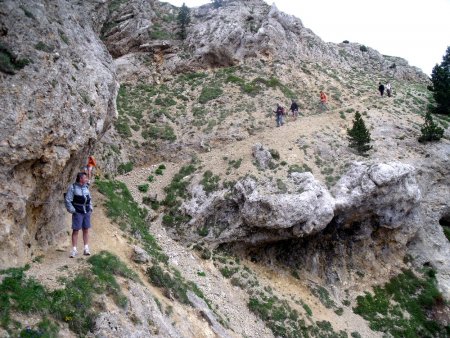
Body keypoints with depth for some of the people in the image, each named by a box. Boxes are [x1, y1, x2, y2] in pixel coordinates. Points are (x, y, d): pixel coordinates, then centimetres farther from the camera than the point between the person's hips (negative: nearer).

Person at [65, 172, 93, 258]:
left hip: (87, 212, 5)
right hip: (77, 212, -5)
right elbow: (67, 200, -10)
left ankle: (86, 249, 13)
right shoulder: (73, 187, -9)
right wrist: (72, 210, -14)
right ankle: (74, 250, 4)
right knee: (75, 230, -1)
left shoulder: (86, 187, 8)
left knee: (86, 230, 8)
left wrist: (90, 208, 12)